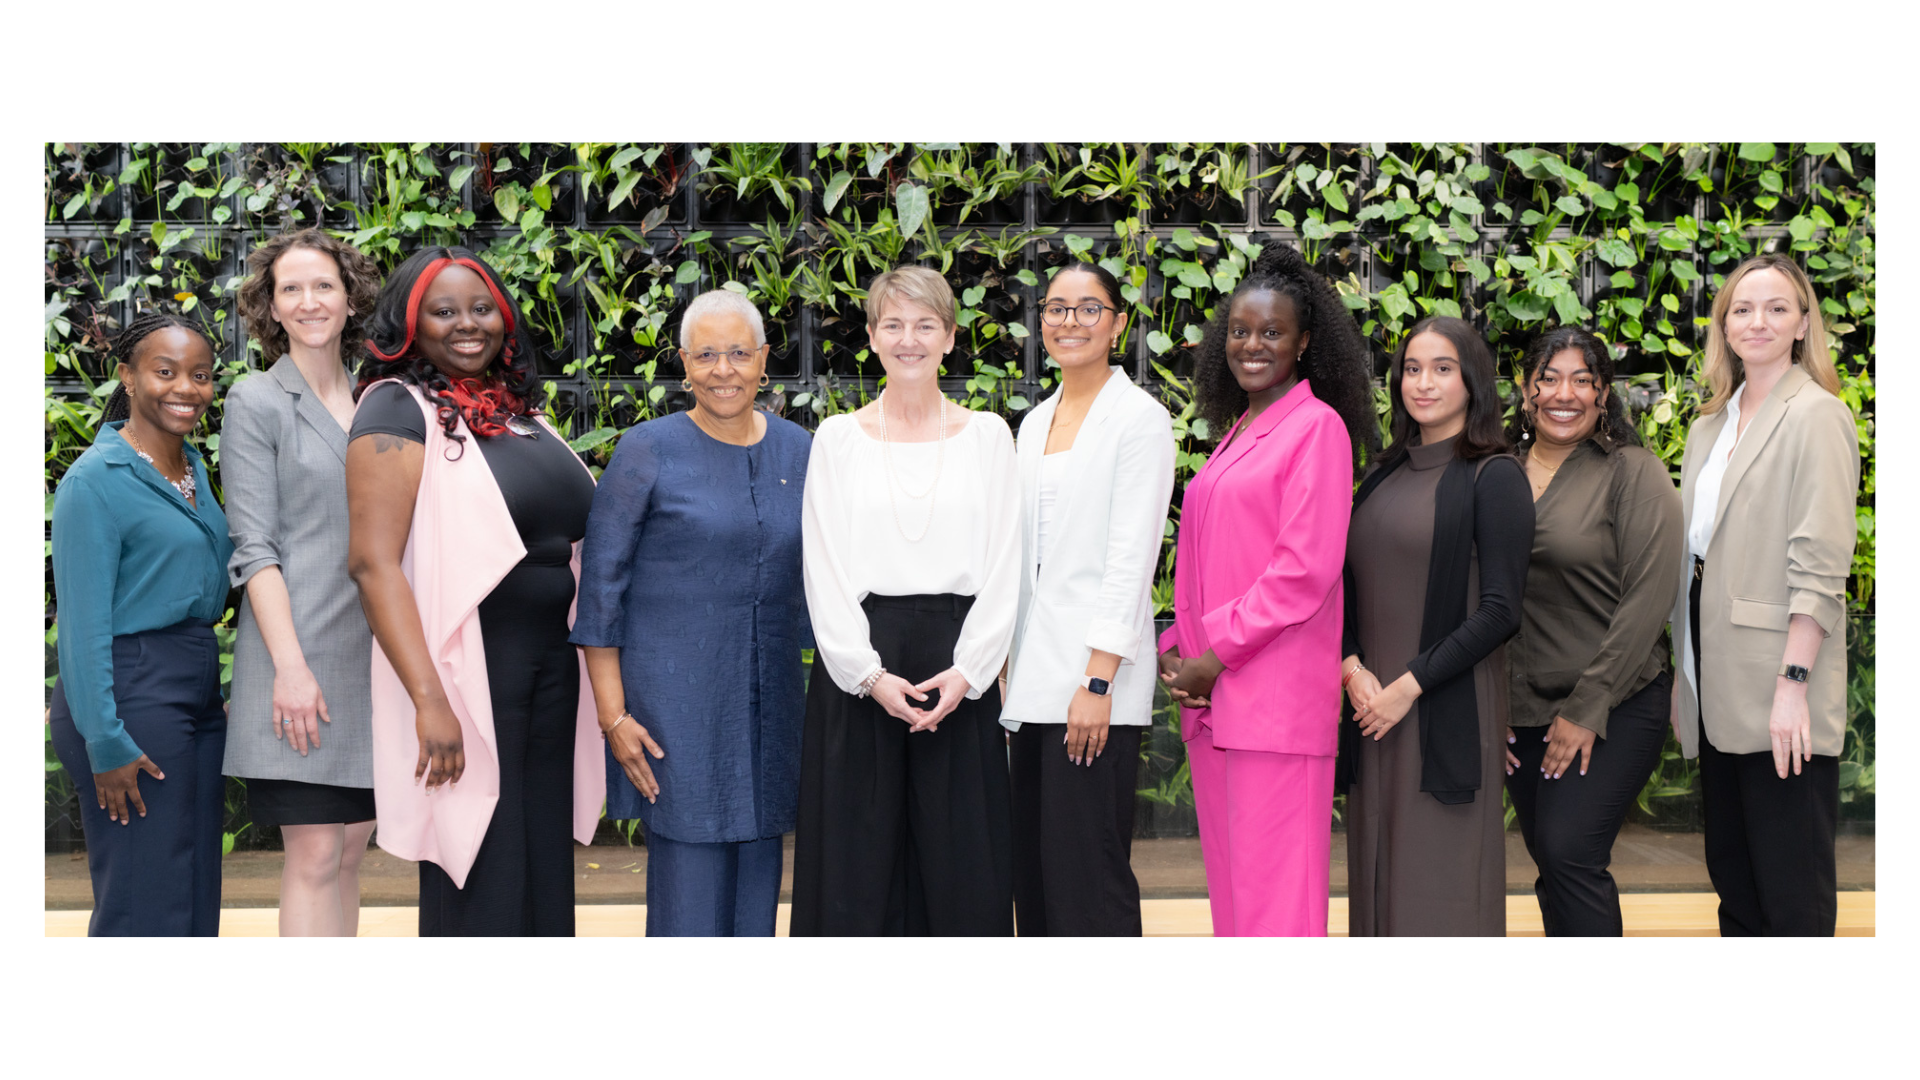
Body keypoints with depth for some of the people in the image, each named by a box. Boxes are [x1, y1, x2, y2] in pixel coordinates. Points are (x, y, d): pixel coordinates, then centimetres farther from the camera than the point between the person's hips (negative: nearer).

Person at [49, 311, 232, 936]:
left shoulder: (193, 468, 12)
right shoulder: (96, 480, -12)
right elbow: (83, 625, -15)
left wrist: (215, 701, 14)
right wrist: (106, 742, -18)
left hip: (198, 691, 8)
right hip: (131, 696, -8)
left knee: (197, 894, 13)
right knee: (143, 906, -3)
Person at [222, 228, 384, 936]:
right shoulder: (255, 404, 0)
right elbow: (255, 549, -7)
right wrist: (290, 665, -16)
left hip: (371, 655, 5)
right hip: (299, 657, -5)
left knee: (352, 846, 7)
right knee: (313, 852, -8)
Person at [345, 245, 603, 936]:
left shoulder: (519, 409, 14)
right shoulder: (399, 407, -7)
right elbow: (373, 562, -16)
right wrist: (429, 699, -24)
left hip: (550, 665, 7)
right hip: (462, 668, -7)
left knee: (544, 865, 11)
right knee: (476, 876, -1)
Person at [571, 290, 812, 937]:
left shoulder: (797, 450, 8)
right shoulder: (648, 452, -4)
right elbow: (600, 587, -4)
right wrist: (613, 713, -9)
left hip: (771, 701, 4)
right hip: (675, 699, -4)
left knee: (756, 875, 10)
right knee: (689, 888, -4)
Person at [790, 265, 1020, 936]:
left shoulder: (987, 435, 8)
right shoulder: (839, 438, 6)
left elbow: (1003, 568, 2)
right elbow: (824, 571, 1)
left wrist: (965, 672, -10)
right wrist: (871, 675, -11)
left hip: (961, 671, 0)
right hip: (857, 670, 0)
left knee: (962, 862, 2)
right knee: (858, 860, 2)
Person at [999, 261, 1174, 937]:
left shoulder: (1140, 418, -4)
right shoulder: (1034, 423, 17)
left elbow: (1130, 558, -11)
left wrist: (1097, 681, -17)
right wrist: (1007, 671, 14)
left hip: (1094, 683, -7)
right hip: (1031, 678, 7)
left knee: (1088, 874, -7)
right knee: (1032, 872, 8)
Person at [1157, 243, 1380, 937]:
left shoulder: (1317, 425, -6)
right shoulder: (1234, 432, 18)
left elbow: (1306, 568, -14)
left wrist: (1219, 653, -12)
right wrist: (1178, 646, 6)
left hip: (1275, 695, -8)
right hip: (1211, 695, 8)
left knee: (1272, 886, -5)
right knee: (1227, 880, 12)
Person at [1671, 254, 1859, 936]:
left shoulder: (1816, 415, -8)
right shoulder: (1711, 425, 16)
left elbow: (1820, 566, -15)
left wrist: (1793, 682, -21)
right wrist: (1684, 675, 11)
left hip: (1775, 693, -8)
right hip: (1718, 687, 8)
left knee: (1789, 887, -3)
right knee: (1731, 873, 15)